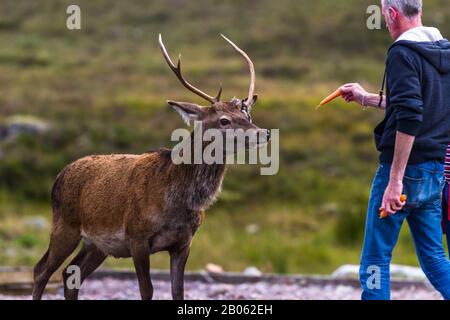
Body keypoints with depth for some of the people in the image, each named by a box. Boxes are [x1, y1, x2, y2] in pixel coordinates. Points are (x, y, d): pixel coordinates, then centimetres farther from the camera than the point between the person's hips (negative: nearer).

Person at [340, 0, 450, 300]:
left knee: (375, 260, 1)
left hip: (407, 168, -8)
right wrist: (367, 98, 36)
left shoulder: (403, 53, -14)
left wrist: (395, 180, -24)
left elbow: (409, 120, -24)